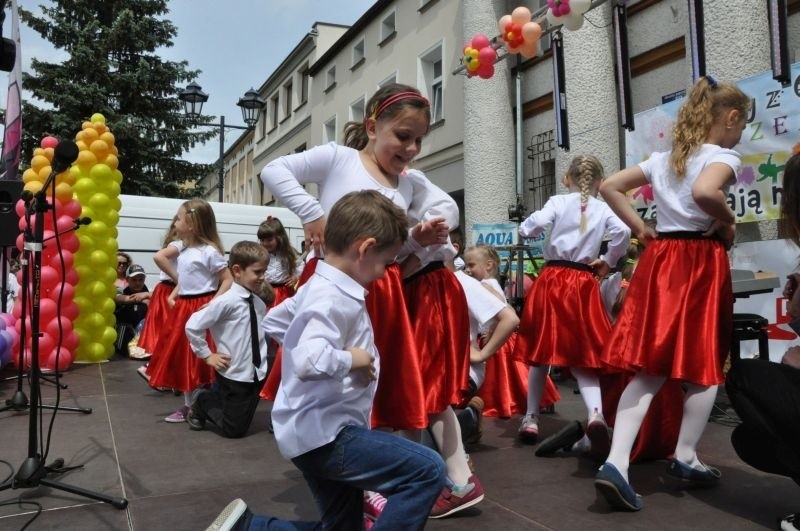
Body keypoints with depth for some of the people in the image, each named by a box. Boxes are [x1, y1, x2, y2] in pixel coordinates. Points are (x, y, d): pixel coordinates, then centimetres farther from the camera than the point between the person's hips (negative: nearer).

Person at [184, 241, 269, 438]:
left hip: (256, 375, 6)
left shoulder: (260, 304, 2)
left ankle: (215, 397, 39)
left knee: (241, 426, 19)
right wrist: (207, 355, -9)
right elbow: (192, 326, -15)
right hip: (233, 375, -6)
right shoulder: (226, 301, -18)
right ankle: (203, 403, 28)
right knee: (233, 430, 7)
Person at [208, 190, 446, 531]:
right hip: (325, 434, -10)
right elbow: (310, 361, -37)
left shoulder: (318, 287, 9)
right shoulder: (335, 299, -22)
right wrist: (352, 358, -21)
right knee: (428, 470, -16)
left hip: (322, 431, 10)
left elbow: (273, 323, 23)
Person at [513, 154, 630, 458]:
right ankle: (596, 412, -21)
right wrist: (608, 262, 5)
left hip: (552, 280, -1)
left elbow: (530, 227, -14)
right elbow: (623, 232, -10)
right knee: (583, 356, 5)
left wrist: (525, 230, 9)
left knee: (540, 351, 13)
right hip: (584, 285, 1)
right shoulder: (603, 208, 6)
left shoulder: (558, 202, 1)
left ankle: (531, 418, 20)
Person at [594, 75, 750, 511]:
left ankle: (616, 462, -10)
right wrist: (729, 220, -9)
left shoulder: (663, 158, 15)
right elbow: (704, 192, -27)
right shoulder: (723, 157, -5)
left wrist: (640, 230, 11)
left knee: (649, 368, 2)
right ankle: (685, 458, 20)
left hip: (659, 259, 6)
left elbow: (609, 186, 13)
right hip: (701, 264, -6)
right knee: (704, 365, 11)